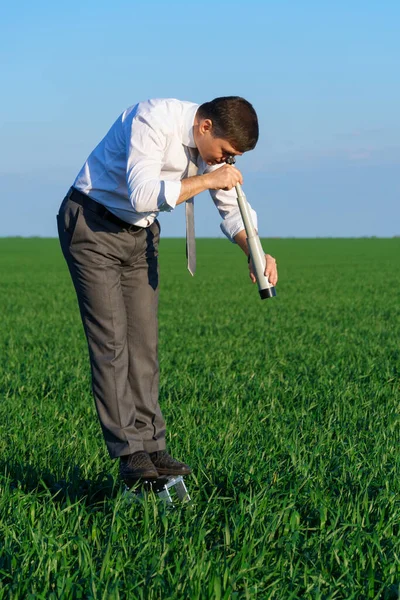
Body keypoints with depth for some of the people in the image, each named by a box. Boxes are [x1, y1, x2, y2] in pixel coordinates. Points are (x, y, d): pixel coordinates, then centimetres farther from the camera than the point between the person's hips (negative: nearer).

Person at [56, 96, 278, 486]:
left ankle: (150, 446, 6)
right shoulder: (155, 121, -26)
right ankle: (129, 453, -10)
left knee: (144, 342, 3)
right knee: (111, 341, -11)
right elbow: (142, 195, -35)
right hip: (93, 224, -7)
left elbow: (233, 210, 6)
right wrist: (208, 180, -29)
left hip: (140, 234, 8)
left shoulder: (214, 143, -2)